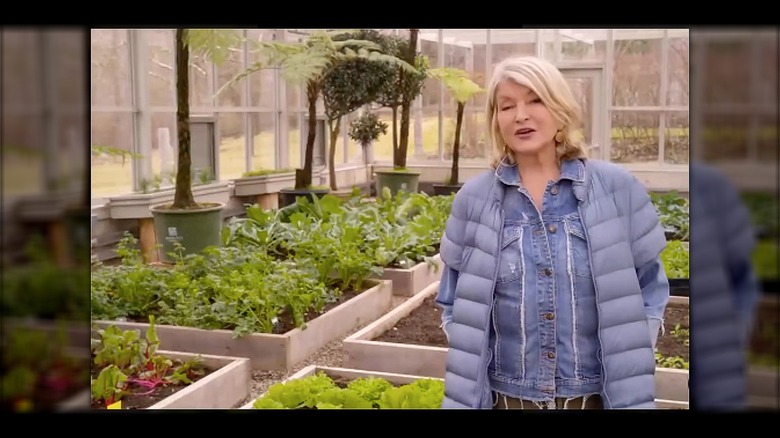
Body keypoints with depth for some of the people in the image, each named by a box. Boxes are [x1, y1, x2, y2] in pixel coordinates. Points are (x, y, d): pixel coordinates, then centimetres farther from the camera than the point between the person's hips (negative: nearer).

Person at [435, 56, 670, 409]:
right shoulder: (474, 198, -2)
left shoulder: (617, 188, -3)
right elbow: (455, 302, 5)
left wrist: (631, 376, -4)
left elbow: (649, 290, 3)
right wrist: (465, 382, -4)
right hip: (505, 395, 1)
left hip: (597, 394, 0)